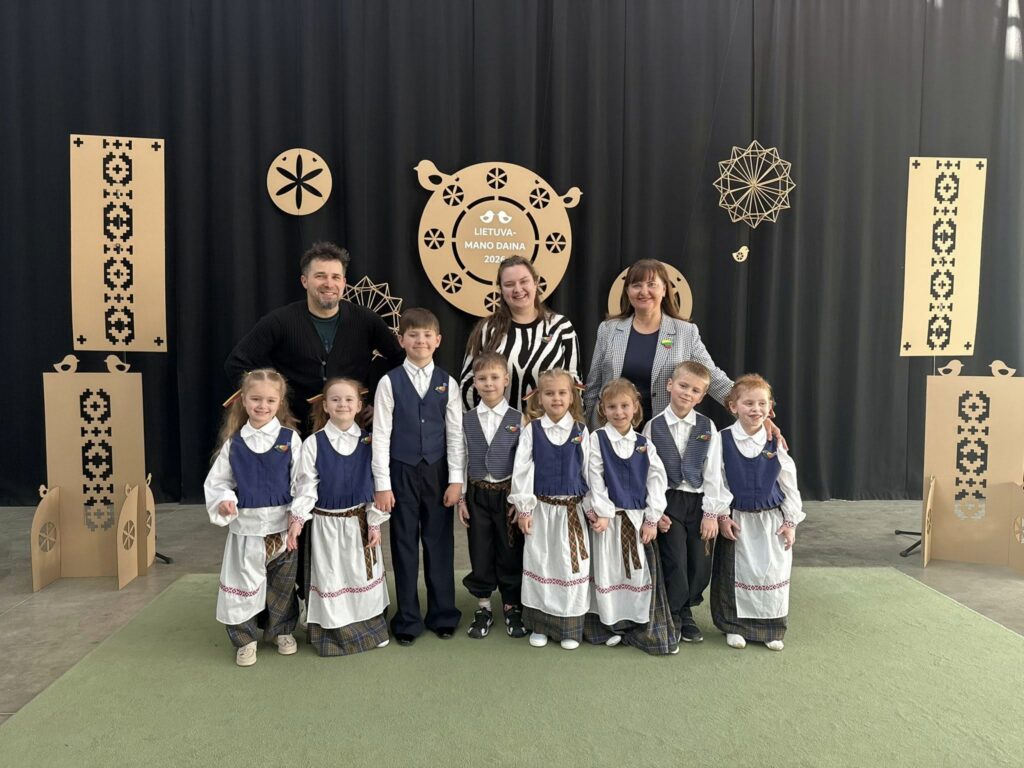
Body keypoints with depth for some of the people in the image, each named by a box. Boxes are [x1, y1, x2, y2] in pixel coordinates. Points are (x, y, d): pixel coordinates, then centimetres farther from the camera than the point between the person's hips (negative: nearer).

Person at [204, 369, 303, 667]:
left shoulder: (289, 439, -5)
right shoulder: (234, 442, 0)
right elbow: (216, 481, 6)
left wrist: (297, 519, -12)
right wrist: (223, 500, -13)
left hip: (281, 524, 0)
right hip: (245, 526, 1)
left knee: (283, 584, 15)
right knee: (242, 584, 4)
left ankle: (282, 631, 35)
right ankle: (244, 639, 22)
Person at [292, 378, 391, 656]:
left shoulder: (369, 442, -2)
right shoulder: (313, 443, -9)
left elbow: (376, 484, 1)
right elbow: (307, 486, -8)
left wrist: (375, 523, -1)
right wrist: (298, 518, -20)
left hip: (360, 521, 2)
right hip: (327, 523, -2)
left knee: (363, 576, 13)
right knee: (331, 579, 6)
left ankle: (369, 627, 32)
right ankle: (336, 631, 24)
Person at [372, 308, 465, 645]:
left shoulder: (447, 383, 1)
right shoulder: (390, 382, -4)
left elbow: (455, 433, 2)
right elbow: (381, 435, -4)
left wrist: (456, 479, -2)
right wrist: (382, 484, -7)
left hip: (437, 471, 1)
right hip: (402, 472, -1)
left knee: (439, 543, 9)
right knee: (405, 545, 8)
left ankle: (443, 615, 25)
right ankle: (407, 620, 22)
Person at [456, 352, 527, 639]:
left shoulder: (518, 419, -4)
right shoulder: (466, 420, 1)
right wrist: (461, 499, 0)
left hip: (508, 493, -1)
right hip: (477, 494, 2)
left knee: (510, 552, 7)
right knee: (480, 553, 9)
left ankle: (512, 607, 24)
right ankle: (483, 608, 24)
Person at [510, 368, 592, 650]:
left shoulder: (581, 431, 1)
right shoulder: (532, 430, -3)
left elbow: (589, 470, 4)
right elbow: (521, 470, -4)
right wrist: (523, 509, -7)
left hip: (572, 509, 1)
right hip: (541, 508, 0)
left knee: (571, 565, 4)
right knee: (540, 563, 6)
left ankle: (569, 627, 18)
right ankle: (539, 625, 19)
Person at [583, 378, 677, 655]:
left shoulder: (644, 444, 5)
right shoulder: (597, 439, -3)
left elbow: (657, 480, 3)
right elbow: (595, 479, -8)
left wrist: (652, 519, -4)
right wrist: (602, 513, -14)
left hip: (638, 518, 3)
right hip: (609, 517, -2)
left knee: (641, 571, 5)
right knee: (608, 571, 4)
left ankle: (641, 627, 17)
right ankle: (609, 625, 17)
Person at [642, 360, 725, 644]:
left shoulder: (707, 427, 1)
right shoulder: (654, 426, -2)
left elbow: (713, 472, 0)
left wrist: (711, 513, -5)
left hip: (698, 502, 2)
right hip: (668, 502, -2)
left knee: (701, 564, 3)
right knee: (675, 561, -6)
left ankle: (686, 612, 27)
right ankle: (672, 616, 16)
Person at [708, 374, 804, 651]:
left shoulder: (775, 442, -4)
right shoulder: (723, 440, -9)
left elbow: (789, 483, 2)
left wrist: (791, 521, 1)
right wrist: (722, 515, -8)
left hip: (772, 519, 2)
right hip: (737, 519, -1)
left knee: (773, 573, 6)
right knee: (736, 574, 7)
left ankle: (771, 629, 23)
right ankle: (734, 626, 22)